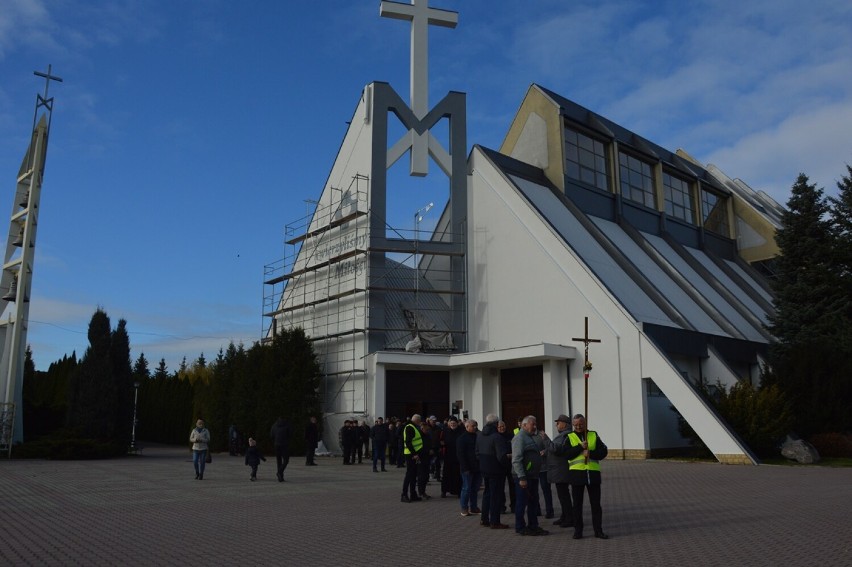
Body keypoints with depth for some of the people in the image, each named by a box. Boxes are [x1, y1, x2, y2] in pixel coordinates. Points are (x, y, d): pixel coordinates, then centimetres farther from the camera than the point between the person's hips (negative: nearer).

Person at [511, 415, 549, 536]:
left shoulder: (530, 437, 18)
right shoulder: (519, 438, -14)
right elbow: (516, 460, -21)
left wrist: (539, 453, 11)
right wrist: (521, 477, -24)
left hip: (532, 476, 10)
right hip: (523, 477, -10)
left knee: (533, 502, 14)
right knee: (522, 502, -1)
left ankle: (533, 526, 23)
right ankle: (520, 527, 8)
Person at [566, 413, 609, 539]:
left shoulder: (593, 435, 10)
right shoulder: (569, 437, 5)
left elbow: (603, 452, 2)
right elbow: (567, 454, -9)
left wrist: (590, 453, -14)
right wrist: (580, 447, -19)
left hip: (593, 473, 1)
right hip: (577, 473, -1)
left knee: (596, 504, 5)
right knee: (577, 504, 5)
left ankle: (598, 530, 12)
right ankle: (578, 530, 13)